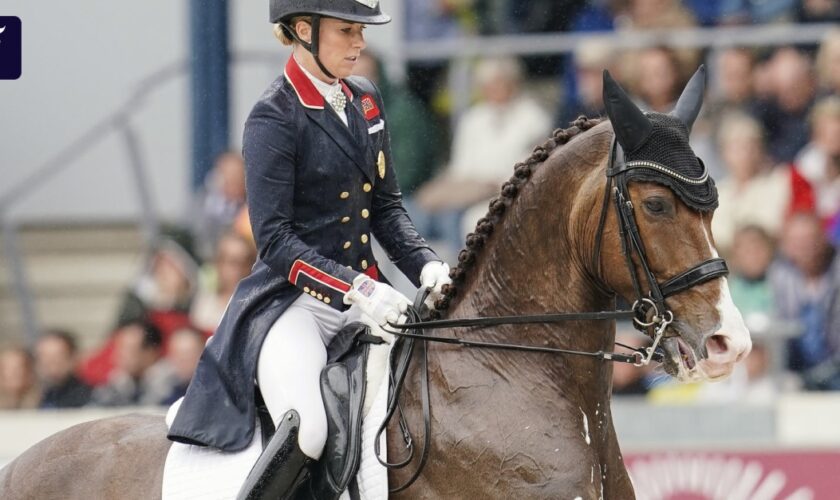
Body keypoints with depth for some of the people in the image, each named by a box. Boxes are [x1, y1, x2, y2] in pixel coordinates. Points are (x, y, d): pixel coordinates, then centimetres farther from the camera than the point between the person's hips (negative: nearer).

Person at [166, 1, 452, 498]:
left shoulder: (366, 100, 12)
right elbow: (274, 238, -14)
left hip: (366, 295, 8)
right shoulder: (274, 119, -9)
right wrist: (356, 289, -24)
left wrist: (425, 265, -2)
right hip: (294, 301, -7)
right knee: (305, 435, -31)